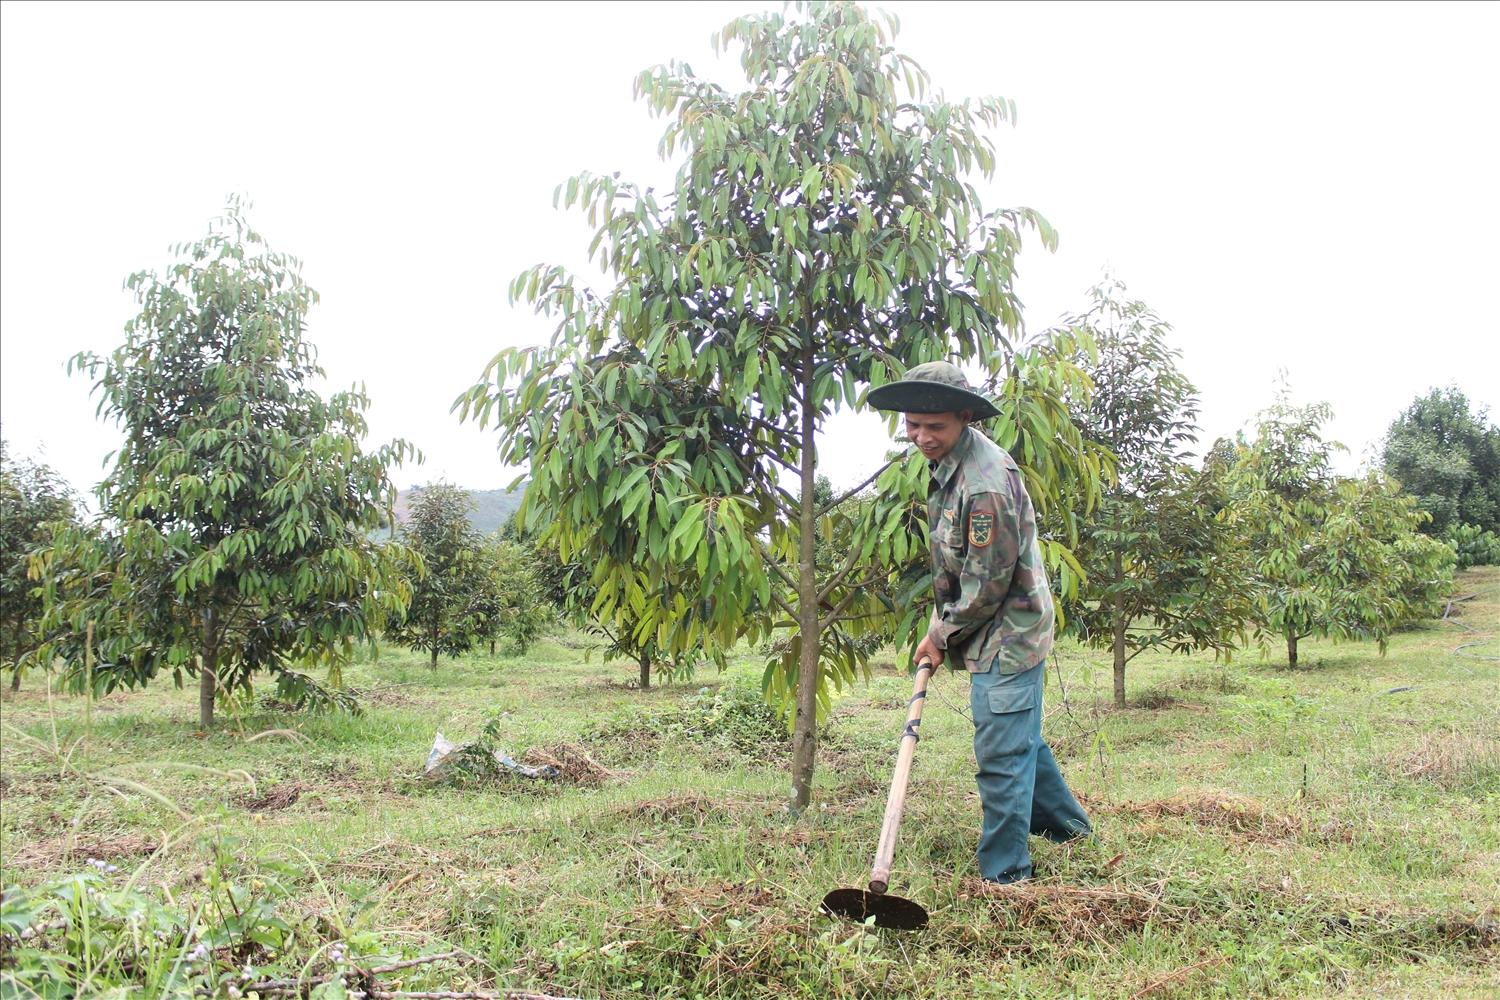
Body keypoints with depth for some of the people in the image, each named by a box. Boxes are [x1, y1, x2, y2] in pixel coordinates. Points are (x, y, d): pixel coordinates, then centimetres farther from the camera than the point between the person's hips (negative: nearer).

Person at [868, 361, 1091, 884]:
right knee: (1022, 739, 24)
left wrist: (943, 634, -9)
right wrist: (939, 622, 9)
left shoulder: (987, 483, -27)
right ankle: (1066, 825, 42)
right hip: (1009, 633, 10)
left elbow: (988, 584, -22)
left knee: (1002, 754, -4)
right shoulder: (948, 461, 5)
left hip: (1008, 634, -10)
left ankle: (1005, 875, 7)